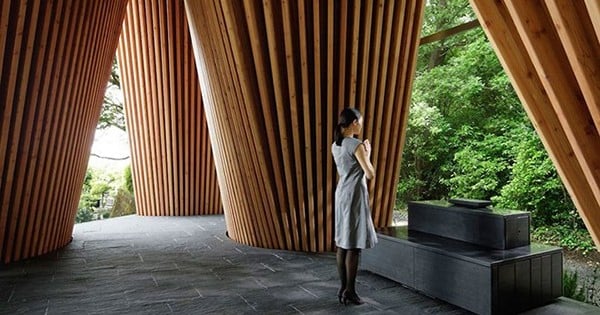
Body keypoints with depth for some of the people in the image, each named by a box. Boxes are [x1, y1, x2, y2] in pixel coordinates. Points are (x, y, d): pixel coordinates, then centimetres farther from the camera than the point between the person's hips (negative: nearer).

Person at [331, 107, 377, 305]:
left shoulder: (335, 145, 10)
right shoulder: (356, 145, -14)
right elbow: (370, 174, -13)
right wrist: (368, 154, 3)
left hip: (341, 193, 8)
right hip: (355, 195, -8)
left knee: (342, 242, 11)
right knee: (353, 245, -1)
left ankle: (343, 288, 18)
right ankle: (350, 290, 6)